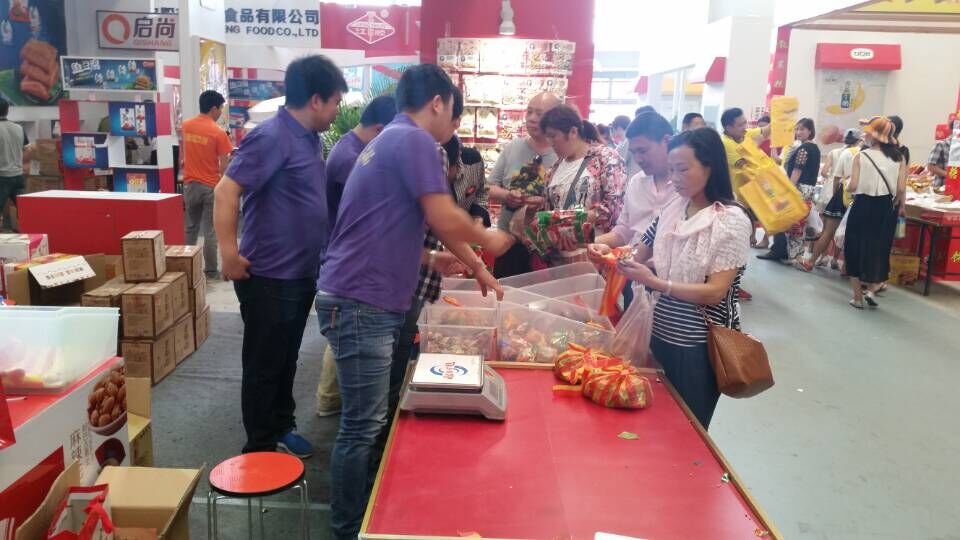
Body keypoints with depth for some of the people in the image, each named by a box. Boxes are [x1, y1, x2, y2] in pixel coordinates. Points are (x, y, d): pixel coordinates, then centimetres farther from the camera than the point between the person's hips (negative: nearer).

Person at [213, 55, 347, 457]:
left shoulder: (309, 138, 9)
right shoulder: (272, 137, -19)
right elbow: (226, 191, -24)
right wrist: (229, 255, -26)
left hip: (301, 274, 9)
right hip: (269, 278, -9)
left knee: (286, 361, 20)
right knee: (264, 365, 6)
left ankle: (281, 429, 36)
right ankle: (260, 449, 21)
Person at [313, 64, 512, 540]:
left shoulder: (392, 140, 21)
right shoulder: (414, 140, -11)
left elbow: (399, 230, 26)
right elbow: (446, 221, -18)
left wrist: (473, 267, 27)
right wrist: (488, 239, 3)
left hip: (364, 299, 10)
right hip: (362, 303, -10)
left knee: (367, 421, 18)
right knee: (362, 426, -1)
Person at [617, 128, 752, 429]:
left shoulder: (732, 220, -14)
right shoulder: (672, 210, 3)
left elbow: (715, 292, -20)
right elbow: (642, 256, 11)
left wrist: (655, 282, -27)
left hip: (699, 344, -5)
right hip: (662, 333, 6)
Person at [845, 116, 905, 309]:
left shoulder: (861, 156, -8)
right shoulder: (898, 158, -1)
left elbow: (853, 187, -12)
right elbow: (901, 189, -5)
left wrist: (847, 182, 10)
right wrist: (900, 207, 11)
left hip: (863, 206, -2)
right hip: (886, 209, 2)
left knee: (856, 249, 10)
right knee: (880, 250, 18)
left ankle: (858, 297, 13)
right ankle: (871, 289, 7)